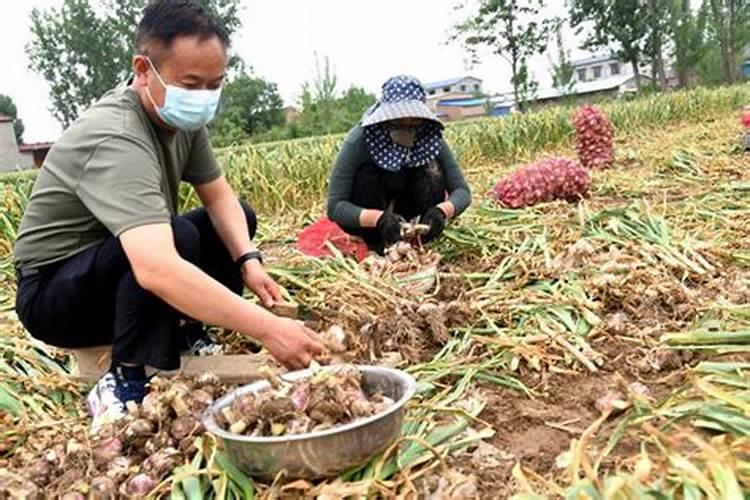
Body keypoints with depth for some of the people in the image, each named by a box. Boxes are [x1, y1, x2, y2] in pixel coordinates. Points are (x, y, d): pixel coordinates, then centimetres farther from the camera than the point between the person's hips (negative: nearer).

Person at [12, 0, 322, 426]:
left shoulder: (181, 115, -7)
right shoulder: (116, 140, -34)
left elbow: (219, 197, 1)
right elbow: (156, 270, -47)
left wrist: (249, 260, -19)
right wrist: (267, 329, -49)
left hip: (122, 278, 9)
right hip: (53, 293, -8)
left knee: (238, 218, 3)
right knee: (177, 237, -35)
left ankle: (186, 340, 2)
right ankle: (124, 384, -21)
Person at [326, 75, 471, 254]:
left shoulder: (430, 138, -21)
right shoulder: (359, 141, -29)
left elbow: (461, 190, -22)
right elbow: (335, 206, -32)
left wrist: (442, 210, -45)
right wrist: (379, 218, -49)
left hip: (404, 212, 2)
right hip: (363, 220, -2)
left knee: (431, 170, -24)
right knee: (366, 175, -31)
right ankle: (375, 246, -14)